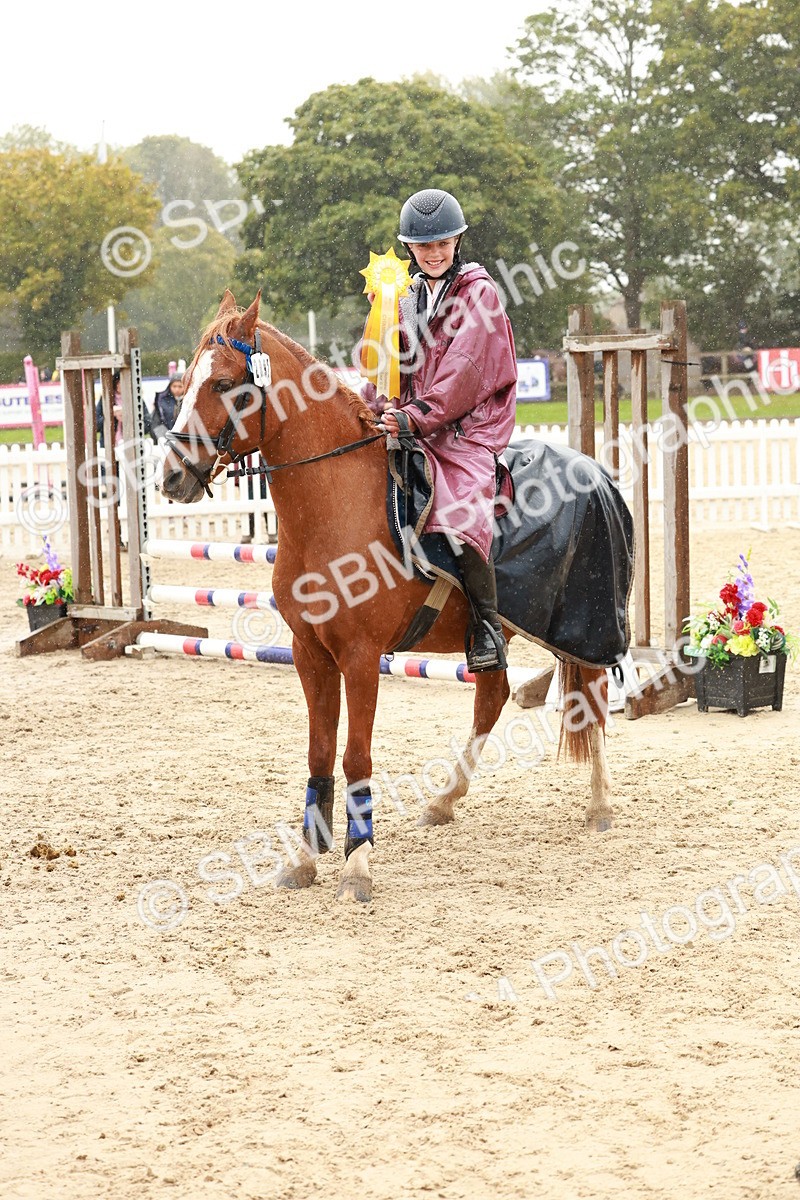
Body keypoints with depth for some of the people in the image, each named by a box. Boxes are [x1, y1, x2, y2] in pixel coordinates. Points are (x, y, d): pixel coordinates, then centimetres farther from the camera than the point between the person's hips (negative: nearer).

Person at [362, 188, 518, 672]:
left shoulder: (479, 293, -2)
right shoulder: (407, 298, 17)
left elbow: (465, 372, -12)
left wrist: (417, 416, -20)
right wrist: (381, 409, -4)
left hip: (468, 429, -7)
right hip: (413, 428, 7)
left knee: (461, 515, -30)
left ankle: (487, 623, -20)